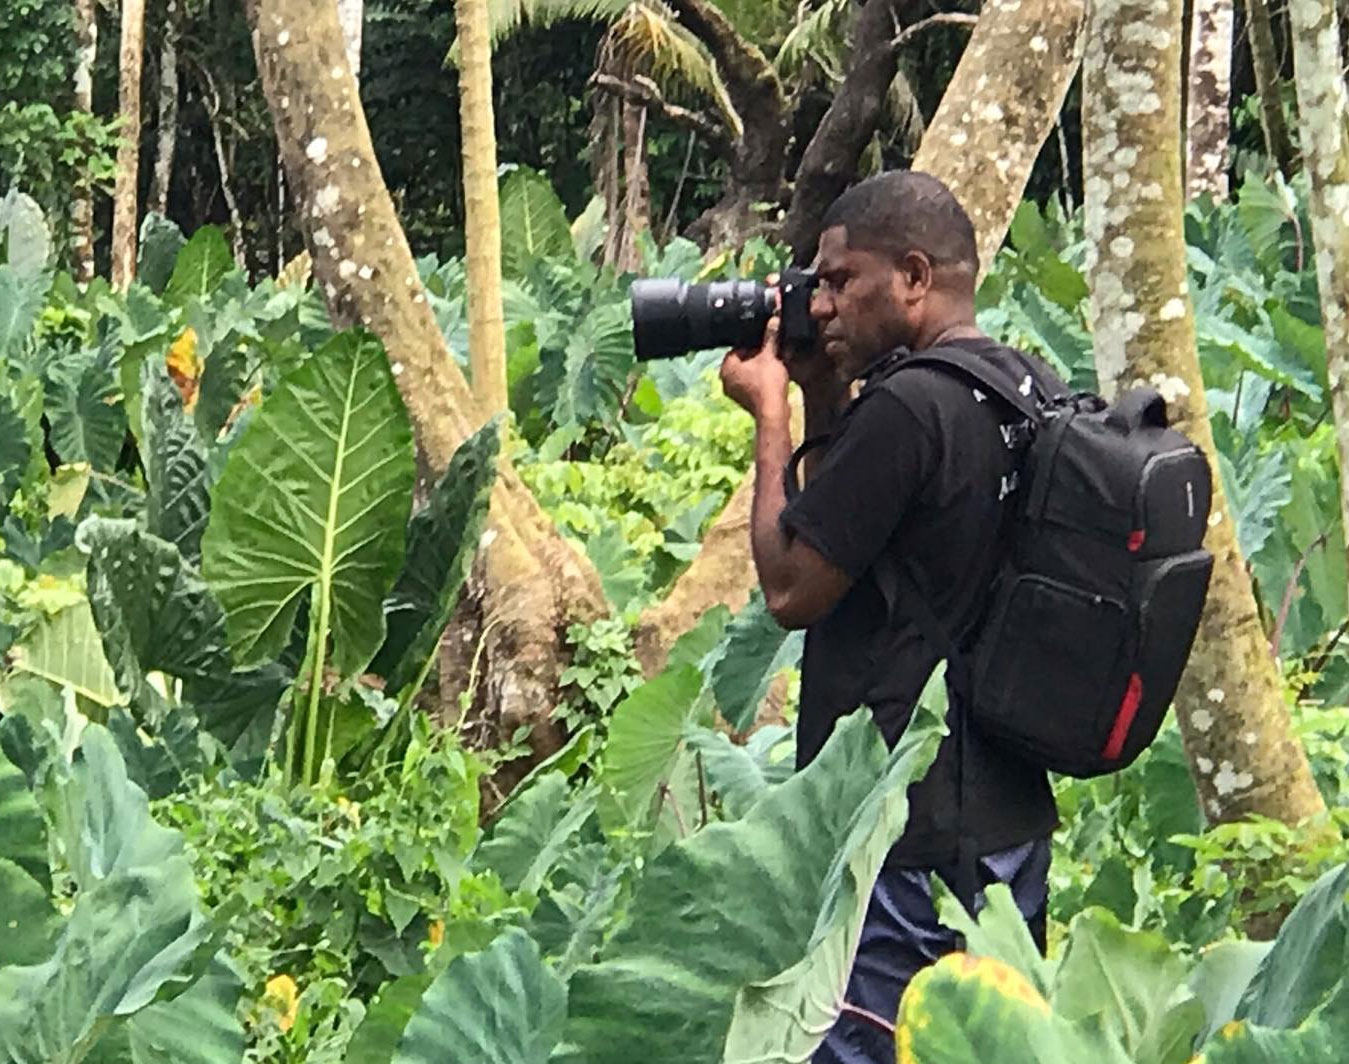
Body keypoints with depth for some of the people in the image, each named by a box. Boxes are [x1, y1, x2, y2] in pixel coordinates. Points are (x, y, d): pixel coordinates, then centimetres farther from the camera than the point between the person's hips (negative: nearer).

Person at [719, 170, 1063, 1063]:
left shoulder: (906, 406, -19)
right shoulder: (1036, 390, 11)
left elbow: (792, 588, -13)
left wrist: (772, 416, -2)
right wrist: (824, 398, 13)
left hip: (903, 833, -10)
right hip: (1011, 818, 10)